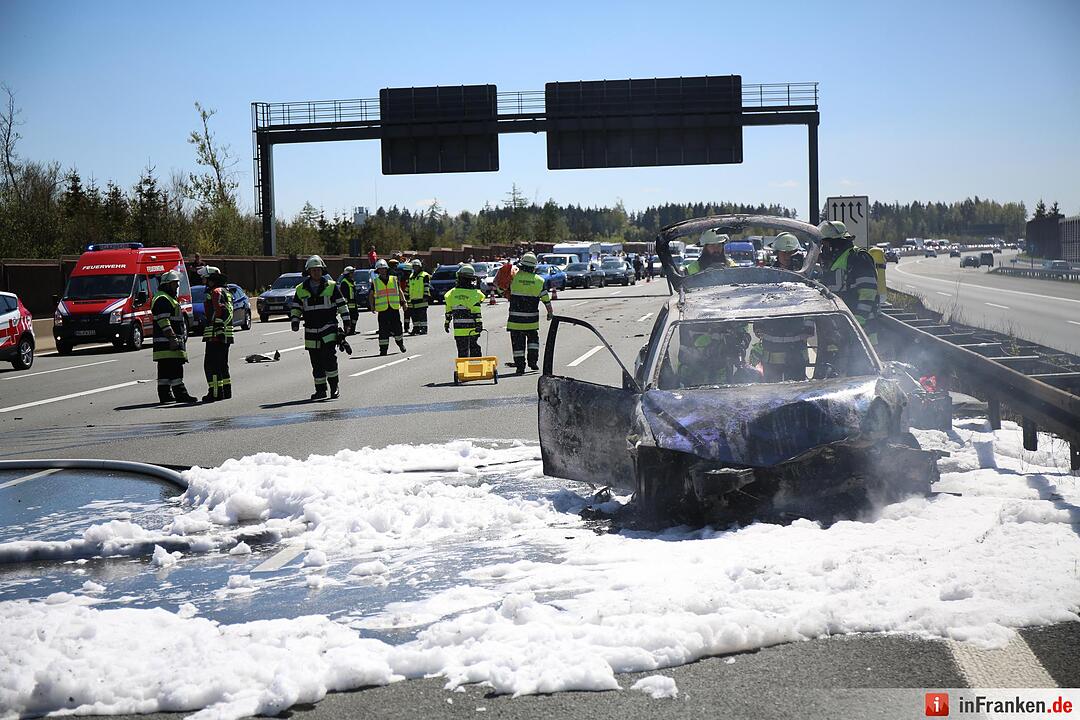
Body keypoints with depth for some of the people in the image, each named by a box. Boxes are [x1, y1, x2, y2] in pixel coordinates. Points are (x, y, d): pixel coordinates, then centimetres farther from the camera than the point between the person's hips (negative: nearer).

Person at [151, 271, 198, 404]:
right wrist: (173, 338, -24)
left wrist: (180, 338, 27)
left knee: (165, 370, 10)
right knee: (175, 368, -12)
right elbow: (163, 322, -20)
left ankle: (164, 395, 12)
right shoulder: (162, 299, -12)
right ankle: (180, 394, -14)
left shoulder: (170, 299, 23)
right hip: (167, 342, -11)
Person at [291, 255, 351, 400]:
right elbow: (296, 308, 13)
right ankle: (320, 390, 13)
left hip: (329, 328, -3)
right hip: (311, 331, 3)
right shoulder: (301, 289, 7)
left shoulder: (331, 286, 2)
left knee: (329, 356, -16)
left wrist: (347, 321, 1)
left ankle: (334, 385, -4)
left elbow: (342, 304, 6)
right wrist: (295, 321, -3)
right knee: (316, 362, 5)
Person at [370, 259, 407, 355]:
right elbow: (371, 295, 9)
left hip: (394, 308, 1)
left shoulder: (394, 279, 10)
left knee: (397, 327, 6)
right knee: (383, 330, -4)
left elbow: (399, 291, 16)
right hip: (382, 310, -1)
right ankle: (383, 349, 0)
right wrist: (372, 306, -2)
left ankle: (400, 343, 31)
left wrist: (403, 301, 6)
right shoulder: (375, 282, 6)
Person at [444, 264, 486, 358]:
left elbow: (448, 310, 11)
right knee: (474, 349, 12)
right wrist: (479, 323, -16)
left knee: (462, 351, 4)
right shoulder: (474, 293, -8)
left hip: (458, 329, 2)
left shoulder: (452, 293, 3)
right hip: (472, 328, -2)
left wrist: (447, 322, 21)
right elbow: (476, 311, -15)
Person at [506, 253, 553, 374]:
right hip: (532, 319, 2)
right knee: (533, 338, 22)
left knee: (518, 342, 5)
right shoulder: (539, 281, -1)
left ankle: (520, 366, 5)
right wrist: (550, 313, 17)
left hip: (516, 319, -2)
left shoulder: (514, 277, -8)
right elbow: (546, 300, 4)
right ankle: (532, 360, 13)